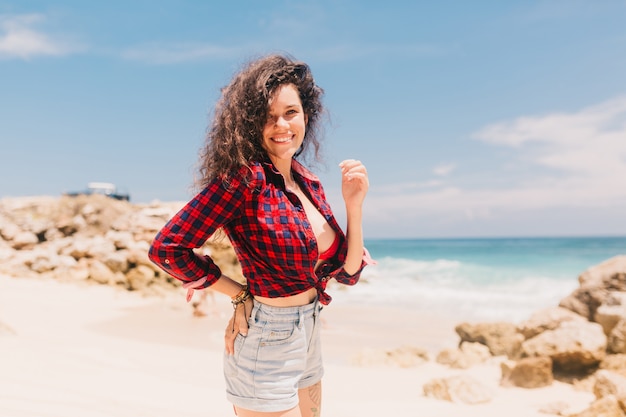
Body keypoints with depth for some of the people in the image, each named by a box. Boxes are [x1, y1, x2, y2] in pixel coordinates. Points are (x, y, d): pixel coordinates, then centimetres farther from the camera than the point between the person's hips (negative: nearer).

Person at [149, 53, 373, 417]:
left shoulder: (309, 184, 2)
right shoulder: (244, 176, -19)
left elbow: (348, 272, 4)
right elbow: (167, 248, -21)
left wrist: (354, 204, -9)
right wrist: (240, 294, -12)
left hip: (309, 339, 8)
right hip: (266, 344, -7)